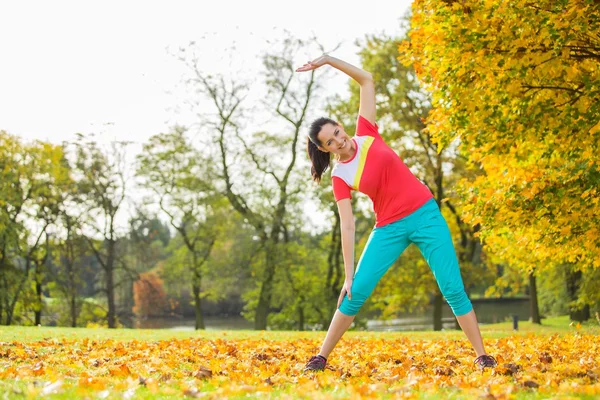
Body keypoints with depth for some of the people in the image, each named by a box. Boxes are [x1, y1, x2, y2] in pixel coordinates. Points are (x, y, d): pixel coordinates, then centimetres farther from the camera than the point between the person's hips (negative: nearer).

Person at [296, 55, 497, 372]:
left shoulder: (366, 135, -1)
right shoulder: (340, 178, -5)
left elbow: (366, 80, 1)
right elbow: (347, 226, -7)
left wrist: (328, 60, -8)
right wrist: (348, 274, -11)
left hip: (426, 215, 0)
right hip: (390, 228, 0)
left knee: (453, 289, -3)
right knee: (356, 292, -5)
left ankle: (482, 355, 4)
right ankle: (321, 357, 5)